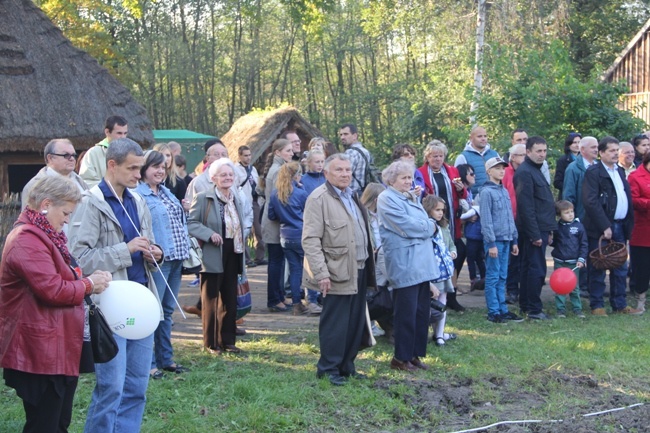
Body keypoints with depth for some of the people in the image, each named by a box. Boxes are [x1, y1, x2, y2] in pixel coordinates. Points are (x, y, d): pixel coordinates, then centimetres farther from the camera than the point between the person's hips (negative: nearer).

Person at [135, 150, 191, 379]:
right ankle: (149, 363, 3)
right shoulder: (138, 195, -10)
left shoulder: (167, 192, 16)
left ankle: (165, 358, 23)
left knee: (167, 311, 14)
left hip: (175, 258, 9)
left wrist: (185, 250, 15)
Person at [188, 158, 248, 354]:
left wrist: (242, 256, 14)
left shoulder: (237, 200, 14)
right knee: (210, 300, 3)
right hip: (212, 257, -6)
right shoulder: (203, 198, -8)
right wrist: (210, 234, -26)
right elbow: (191, 223, -13)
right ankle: (211, 343, 11)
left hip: (232, 257, 6)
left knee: (230, 300, 11)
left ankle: (227, 341, 21)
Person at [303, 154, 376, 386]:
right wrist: (321, 273, -22)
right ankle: (328, 369, 9)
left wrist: (369, 266, 17)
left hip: (359, 271, 9)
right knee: (335, 324, -3)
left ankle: (346, 366, 23)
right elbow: (310, 240, -17)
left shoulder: (352, 197, 17)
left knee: (356, 323, 12)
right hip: (338, 274, -8)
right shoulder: (318, 199, -11)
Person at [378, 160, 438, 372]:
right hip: (404, 265, -9)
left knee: (421, 311, 10)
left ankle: (415, 354, 18)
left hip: (421, 263, 9)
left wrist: (427, 226, -5)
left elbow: (427, 224, 17)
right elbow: (406, 226, -17)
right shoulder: (387, 199, -9)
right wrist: (429, 226, -3)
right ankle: (401, 357, 6)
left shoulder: (411, 197, 19)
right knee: (406, 313, -4)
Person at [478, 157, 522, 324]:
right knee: (493, 277, -3)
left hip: (506, 240, 7)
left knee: (502, 277, 11)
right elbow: (486, 219, -13)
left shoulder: (505, 191, 14)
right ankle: (493, 312, 2)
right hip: (494, 240, -7)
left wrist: (514, 240, 16)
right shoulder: (486, 192, -9)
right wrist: (491, 243, -16)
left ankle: (503, 309, 17)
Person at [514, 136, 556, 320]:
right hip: (535, 229, -10)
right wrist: (535, 234, -22)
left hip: (540, 228, 10)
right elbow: (525, 206, -21)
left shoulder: (535, 170, 17)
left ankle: (525, 305, 23)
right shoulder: (525, 172, -16)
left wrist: (546, 230, 18)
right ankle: (534, 309, -2)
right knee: (537, 268, -7)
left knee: (529, 267, 15)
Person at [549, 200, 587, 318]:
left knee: (574, 287, 6)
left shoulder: (579, 226, -1)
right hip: (559, 262, 1)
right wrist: (550, 241, -9)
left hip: (574, 263, -1)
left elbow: (583, 244, 2)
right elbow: (552, 242, 14)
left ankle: (577, 309, 13)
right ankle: (561, 310, 9)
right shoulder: (557, 227, 1)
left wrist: (581, 259, -5)